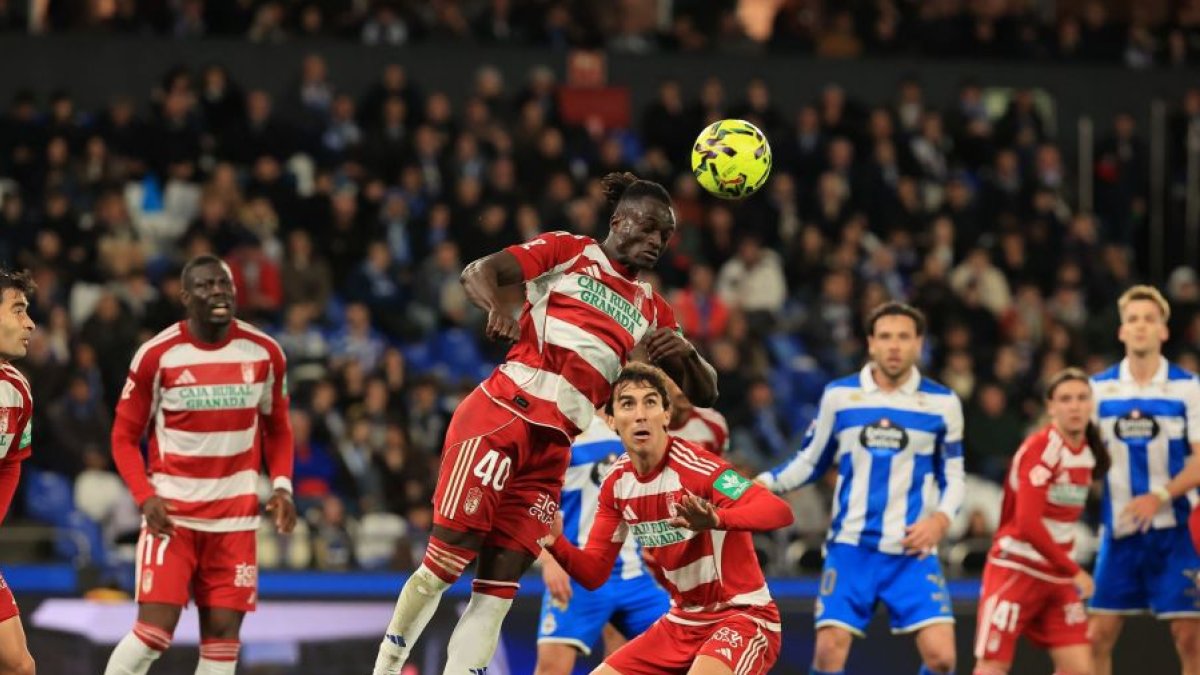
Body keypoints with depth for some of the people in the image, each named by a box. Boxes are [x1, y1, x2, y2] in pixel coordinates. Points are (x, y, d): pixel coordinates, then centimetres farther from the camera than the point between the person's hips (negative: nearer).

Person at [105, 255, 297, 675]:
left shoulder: (264, 353, 2)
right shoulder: (157, 355, -7)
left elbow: (277, 428, 15)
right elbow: (125, 436, 1)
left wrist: (282, 485, -1)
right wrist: (145, 496, -14)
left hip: (235, 516, 3)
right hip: (172, 512, -3)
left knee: (223, 633, 1)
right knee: (154, 630, -13)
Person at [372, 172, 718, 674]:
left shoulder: (651, 312, 21)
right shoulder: (568, 253, 7)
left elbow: (704, 393, 18)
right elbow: (477, 273, -3)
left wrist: (684, 353, -4)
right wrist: (497, 308, -26)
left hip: (553, 448, 5)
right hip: (502, 414, -5)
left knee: (498, 588, -3)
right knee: (448, 559, -12)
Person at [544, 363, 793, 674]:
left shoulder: (692, 466, -21)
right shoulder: (617, 484, 1)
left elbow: (780, 511, -34)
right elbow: (593, 573, 5)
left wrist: (717, 519, -54)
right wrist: (555, 543, -16)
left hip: (742, 616, -8)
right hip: (682, 622, 8)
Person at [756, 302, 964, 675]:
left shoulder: (942, 403, 3)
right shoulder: (838, 395, 3)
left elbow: (953, 478, 10)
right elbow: (809, 462, 12)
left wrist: (940, 519, -9)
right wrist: (764, 483, -5)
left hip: (912, 550, 0)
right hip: (850, 546, 0)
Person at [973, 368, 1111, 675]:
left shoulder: (1088, 451, 6)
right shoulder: (1041, 449, -16)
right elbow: (1028, 523, -23)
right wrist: (1075, 571, -18)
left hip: (1058, 577, 7)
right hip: (1016, 567, -7)